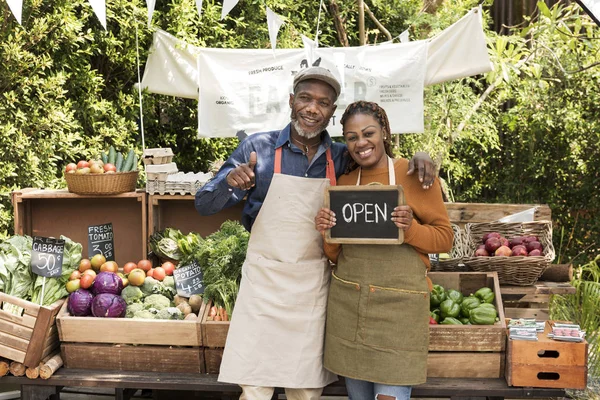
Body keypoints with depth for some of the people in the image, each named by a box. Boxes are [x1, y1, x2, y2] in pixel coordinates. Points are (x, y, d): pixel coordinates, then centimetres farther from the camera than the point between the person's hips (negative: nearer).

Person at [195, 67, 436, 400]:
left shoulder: (343, 158, 3)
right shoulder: (258, 148, -3)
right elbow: (204, 205, -3)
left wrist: (417, 160, -6)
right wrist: (230, 183, -25)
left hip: (314, 287, 2)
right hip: (264, 283, -2)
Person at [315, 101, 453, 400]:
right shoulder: (343, 183, 10)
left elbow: (445, 238, 0)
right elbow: (335, 255, 14)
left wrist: (410, 228, -19)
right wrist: (327, 232, -7)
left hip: (399, 303, -4)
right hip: (347, 301, 4)